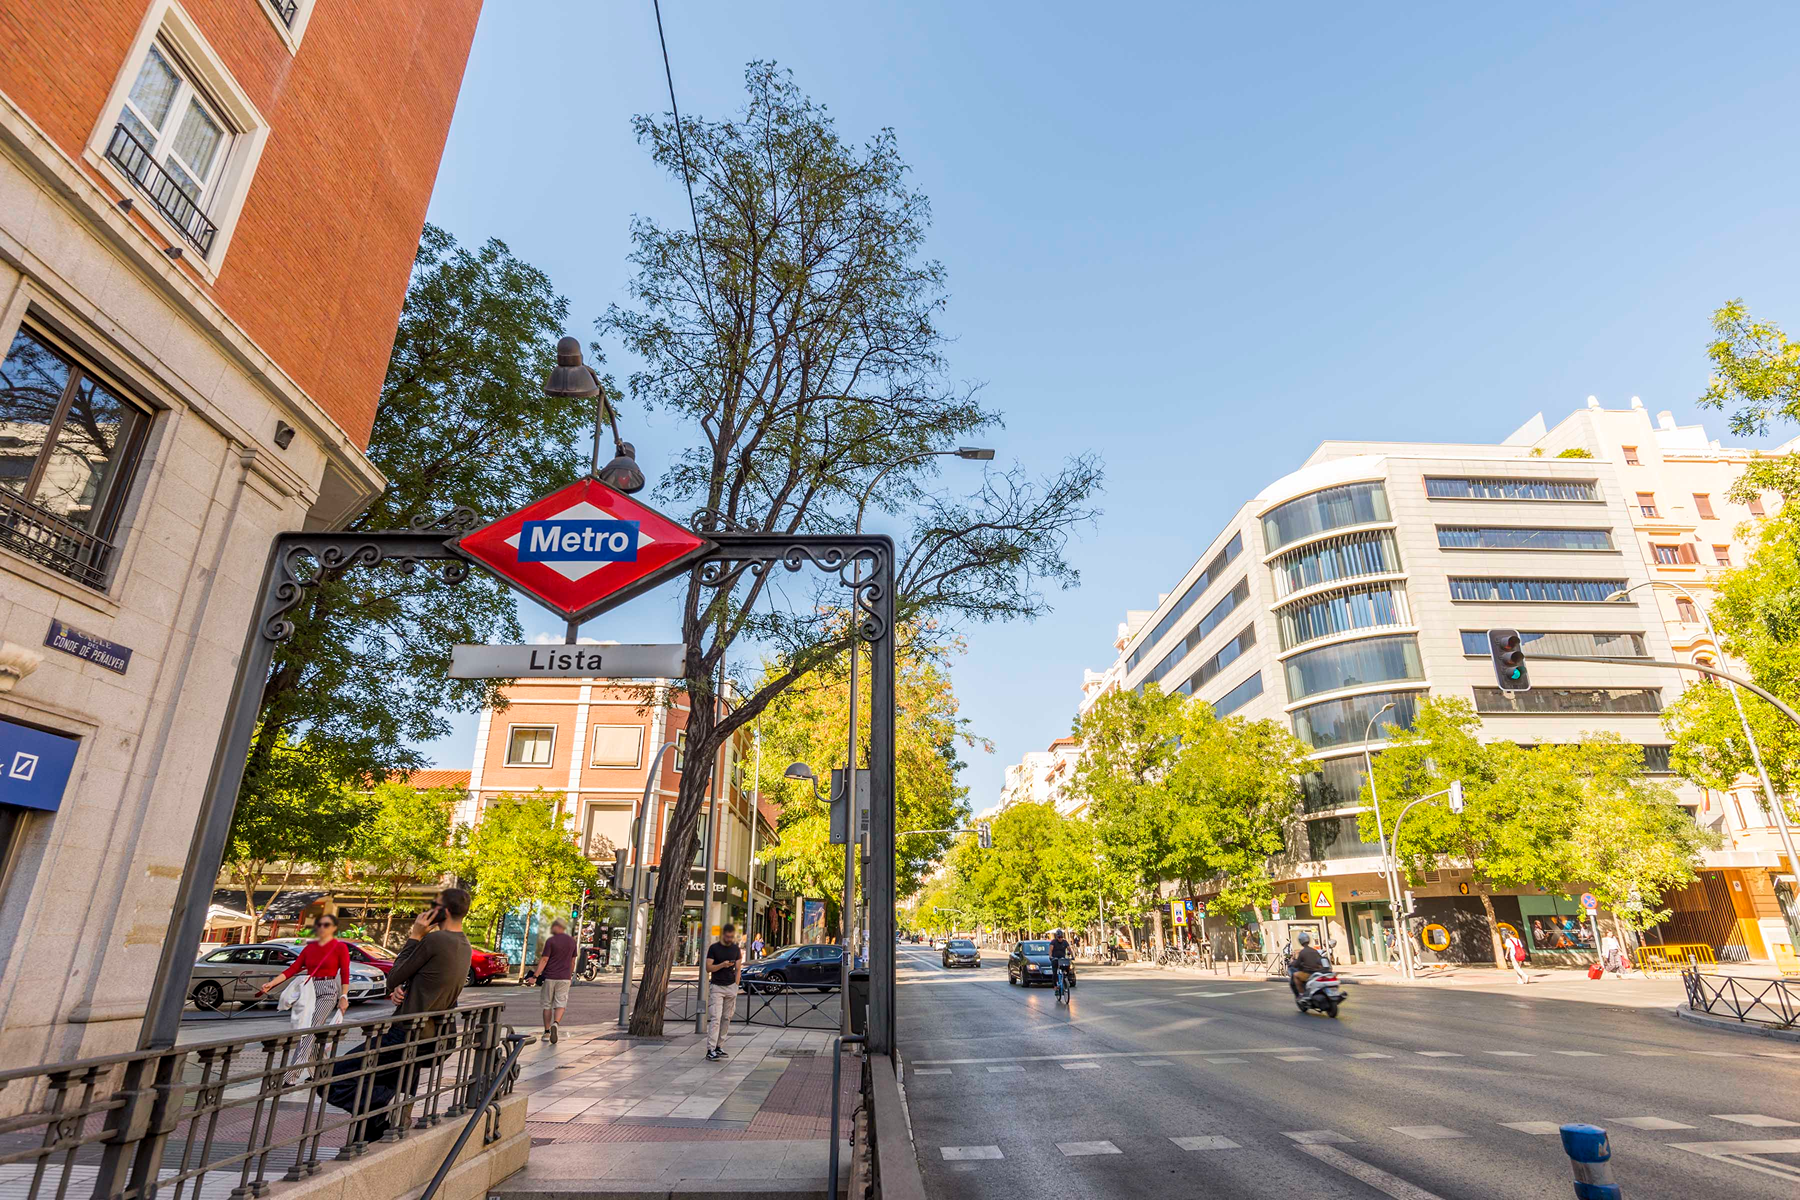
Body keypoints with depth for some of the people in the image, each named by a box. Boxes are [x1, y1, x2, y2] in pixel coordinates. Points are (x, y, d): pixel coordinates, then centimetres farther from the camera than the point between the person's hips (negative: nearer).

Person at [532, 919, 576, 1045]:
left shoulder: (550, 941, -7)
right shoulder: (572, 941, 6)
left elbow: (544, 960, -14)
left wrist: (536, 974, -16)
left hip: (549, 977, -2)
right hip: (564, 978, 2)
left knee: (547, 1005, 10)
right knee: (560, 1004, 3)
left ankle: (547, 1033, 14)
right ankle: (555, 1023, -23)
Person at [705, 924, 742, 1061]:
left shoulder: (736, 949, 9)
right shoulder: (714, 948, -1)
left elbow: (738, 969, 11)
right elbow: (708, 967, -5)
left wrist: (736, 986, 2)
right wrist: (722, 965, -20)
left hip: (731, 988, 4)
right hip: (717, 987, -4)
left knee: (726, 1018, 4)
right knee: (715, 1018, -12)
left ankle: (719, 1047, 12)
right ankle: (710, 1050, -14)